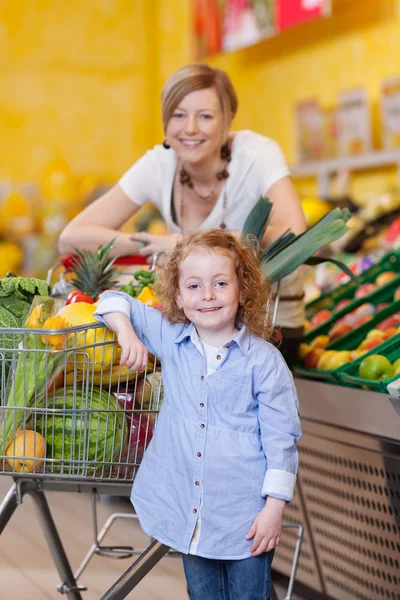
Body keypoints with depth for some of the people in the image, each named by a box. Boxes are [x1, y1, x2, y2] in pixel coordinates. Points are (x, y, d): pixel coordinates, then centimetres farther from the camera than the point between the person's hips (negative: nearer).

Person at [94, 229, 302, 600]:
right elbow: (115, 302, 12)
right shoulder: (170, 340, 2)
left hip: (246, 519, -3)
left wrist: (275, 506, -10)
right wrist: (126, 331, -10)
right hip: (188, 514, 4)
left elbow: (281, 437, -7)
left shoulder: (264, 360, -9)